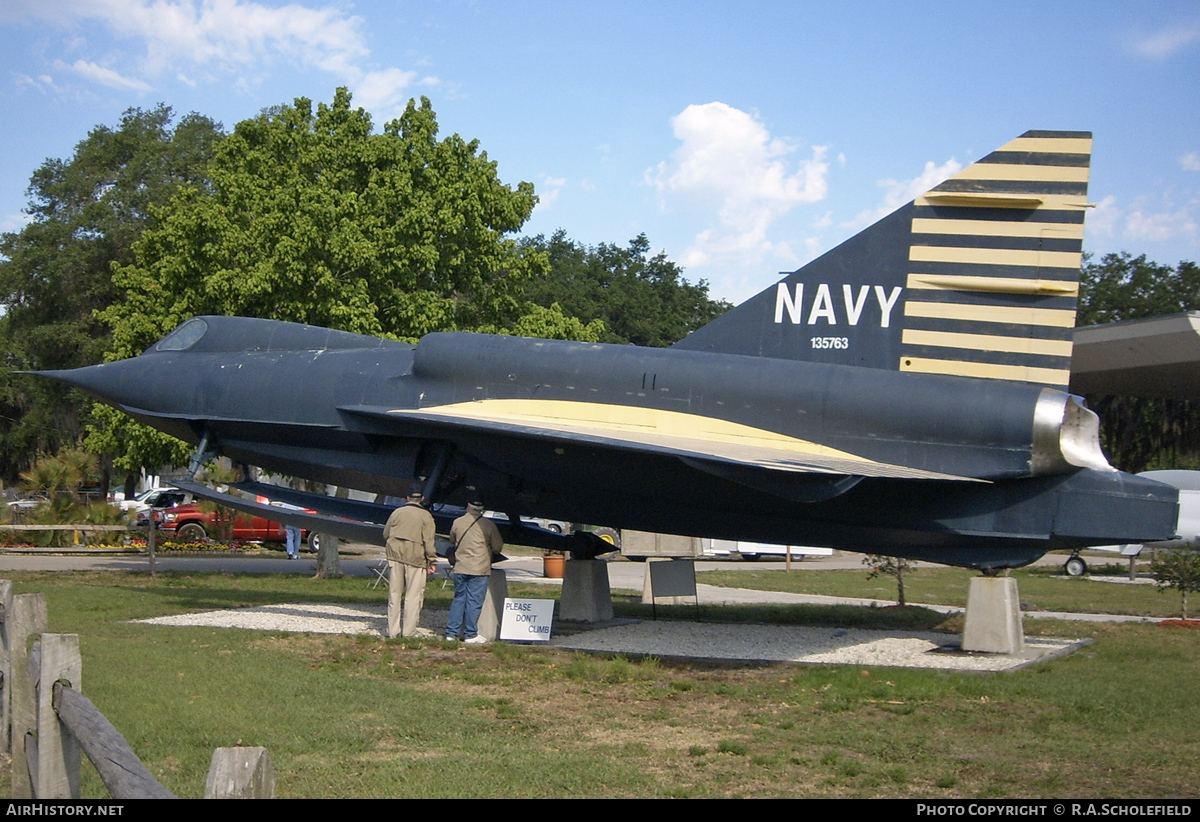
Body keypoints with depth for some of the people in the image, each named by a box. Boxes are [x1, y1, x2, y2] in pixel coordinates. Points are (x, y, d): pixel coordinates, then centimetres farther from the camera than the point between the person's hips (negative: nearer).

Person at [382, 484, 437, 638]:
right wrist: (432, 561, -4)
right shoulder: (425, 516, -3)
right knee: (413, 595, 1)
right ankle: (409, 630, 0)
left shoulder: (397, 512, 8)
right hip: (415, 557, -4)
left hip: (395, 556, 4)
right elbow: (428, 541, -8)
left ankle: (393, 630, 11)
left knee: (394, 593, 8)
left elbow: (386, 534, 15)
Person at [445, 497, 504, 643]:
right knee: (474, 602, 1)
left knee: (459, 599, 12)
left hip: (460, 568, 3)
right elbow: (497, 547, -1)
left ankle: (451, 632, 11)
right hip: (479, 570, -3)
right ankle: (471, 635, 3)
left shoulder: (457, 522, 1)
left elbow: (452, 540, 18)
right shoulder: (488, 525, -7)